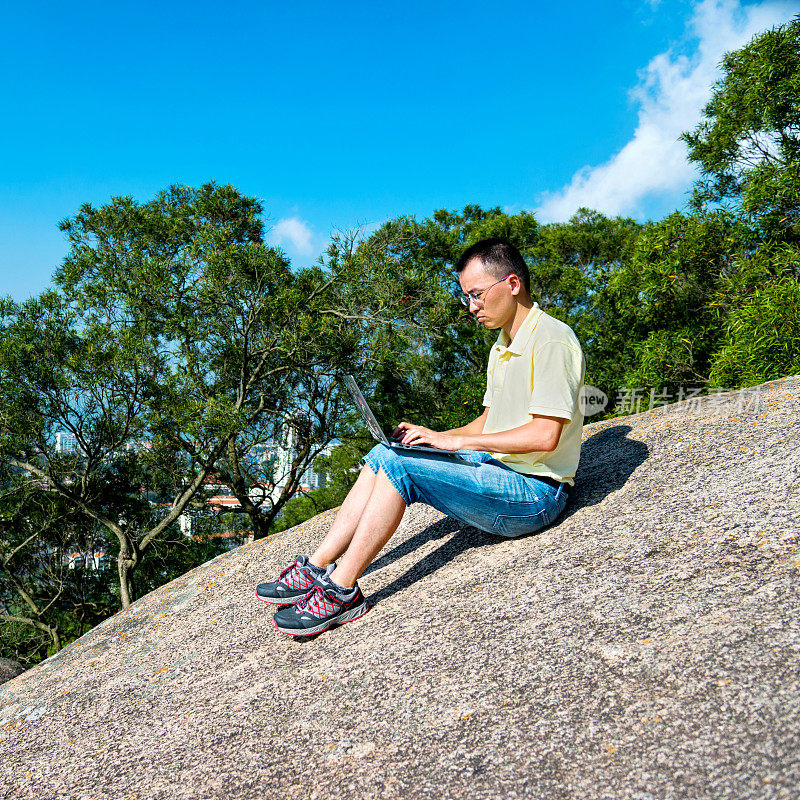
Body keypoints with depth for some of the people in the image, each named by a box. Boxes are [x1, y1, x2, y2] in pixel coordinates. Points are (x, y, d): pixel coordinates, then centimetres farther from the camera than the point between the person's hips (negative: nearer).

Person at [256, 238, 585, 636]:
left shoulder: (552, 339, -14)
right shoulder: (501, 348, 17)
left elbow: (545, 436, -23)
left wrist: (454, 440, -19)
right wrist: (430, 436, 4)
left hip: (535, 492, -9)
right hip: (497, 469, 9)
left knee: (400, 467, -23)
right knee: (383, 455, -2)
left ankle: (341, 591, -14)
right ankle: (317, 567, -4)